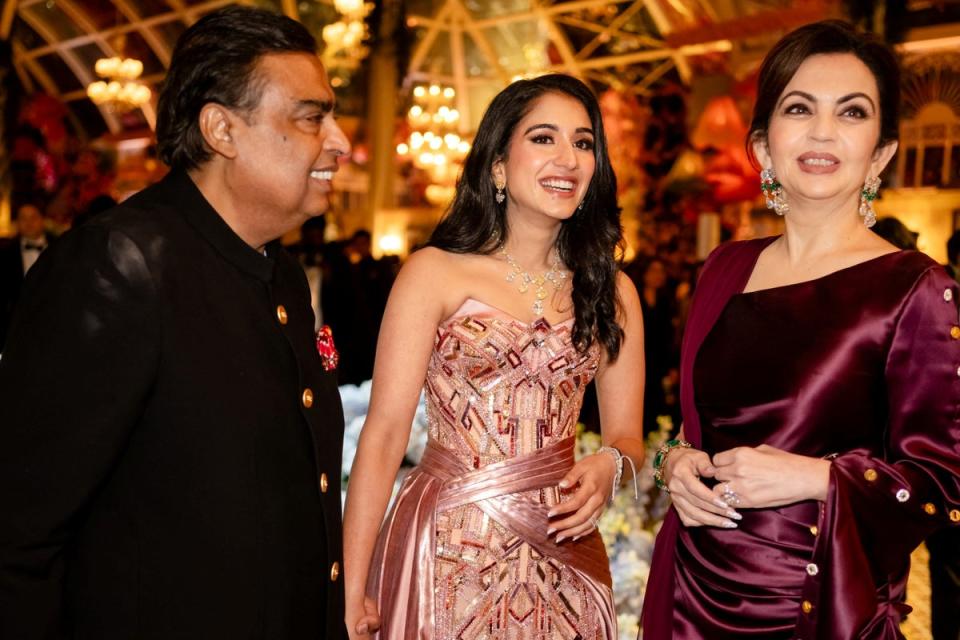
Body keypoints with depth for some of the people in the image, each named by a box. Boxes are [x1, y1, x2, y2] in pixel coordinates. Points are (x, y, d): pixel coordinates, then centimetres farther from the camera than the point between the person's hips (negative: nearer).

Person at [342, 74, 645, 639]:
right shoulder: (433, 274, -6)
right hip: (447, 554, -4)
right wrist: (352, 589, -15)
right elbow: (384, 434, -10)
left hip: (560, 553, 4)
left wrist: (610, 466, -16)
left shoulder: (613, 291, 7)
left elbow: (626, 435, 8)